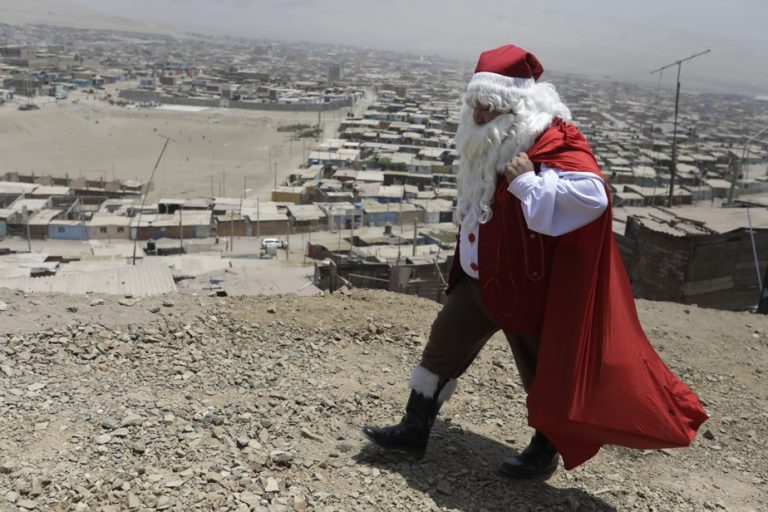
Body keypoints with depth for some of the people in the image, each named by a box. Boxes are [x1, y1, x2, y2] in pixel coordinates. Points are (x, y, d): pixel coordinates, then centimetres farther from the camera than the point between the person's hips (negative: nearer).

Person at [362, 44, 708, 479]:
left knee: (544, 369, 11)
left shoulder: (556, 144, -22)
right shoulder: (490, 143, 4)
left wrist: (526, 182, -35)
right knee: (442, 347, 13)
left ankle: (546, 451, 31)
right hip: (478, 280, 9)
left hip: (530, 286, -8)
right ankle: (415, 430, 28)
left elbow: (592, 197, -38)